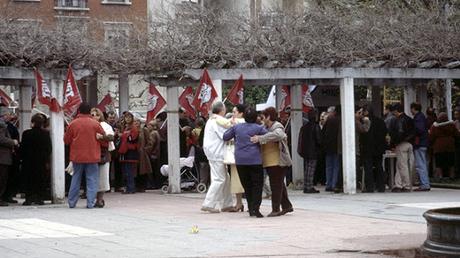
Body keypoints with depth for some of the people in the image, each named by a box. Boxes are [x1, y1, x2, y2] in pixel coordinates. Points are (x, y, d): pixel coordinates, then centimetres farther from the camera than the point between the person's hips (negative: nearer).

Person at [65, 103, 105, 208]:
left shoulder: (73, 124, -3)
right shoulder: (95, 124, -7)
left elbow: (66, 140, 3)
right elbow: (104, 136, 2)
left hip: (77, 156, 2)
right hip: (92, 156, -2)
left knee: (76, 179, 13)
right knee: (92, 179, 4)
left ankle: (72, 202, 16)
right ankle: (90, 202, -3)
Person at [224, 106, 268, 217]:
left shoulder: (236, 127, 5)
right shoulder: (258, 128, -4)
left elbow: (225, 137, 13)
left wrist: (232, 126, 27)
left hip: (240, 161, 4)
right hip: (255, 160, -4)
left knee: (247, 185, 12)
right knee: (257, 184, 2)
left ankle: (251, 209, 13)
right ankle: (255, 208, -9)